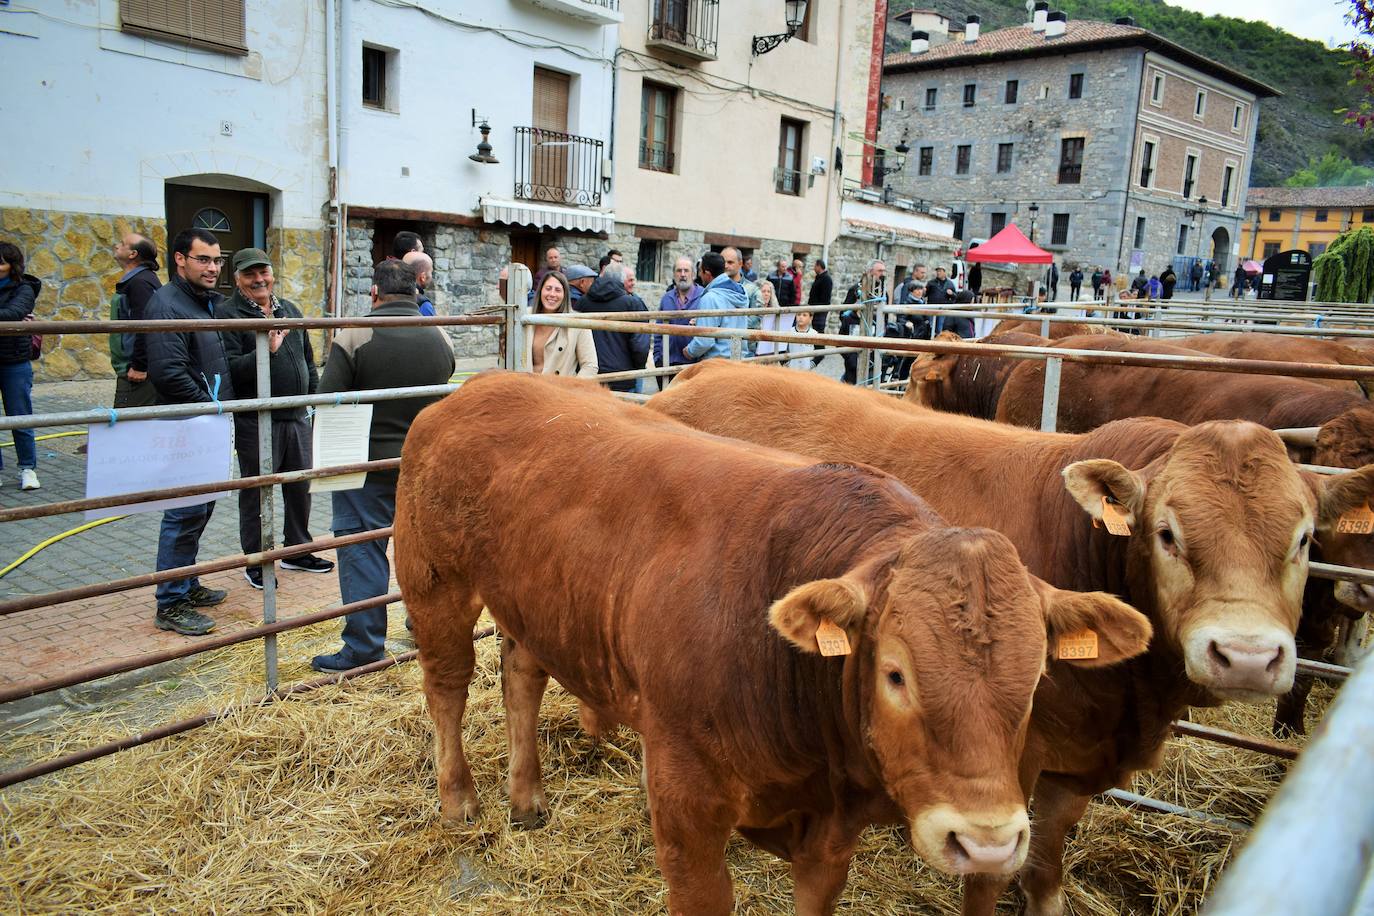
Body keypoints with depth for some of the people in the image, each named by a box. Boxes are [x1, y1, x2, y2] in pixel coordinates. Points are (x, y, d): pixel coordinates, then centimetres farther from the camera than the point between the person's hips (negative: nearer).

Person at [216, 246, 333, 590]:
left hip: (297, 418, 6)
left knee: (300, 487, 15)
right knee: (256, 493, 4)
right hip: (256, 423, -6)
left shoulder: (290, 310, 13)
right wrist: (265, 351, -30)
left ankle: (297, 552, 30)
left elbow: (308, 361, 21)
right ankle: (256, 563, 17)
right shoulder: (227, 314, -8)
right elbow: (229, 369, -18)